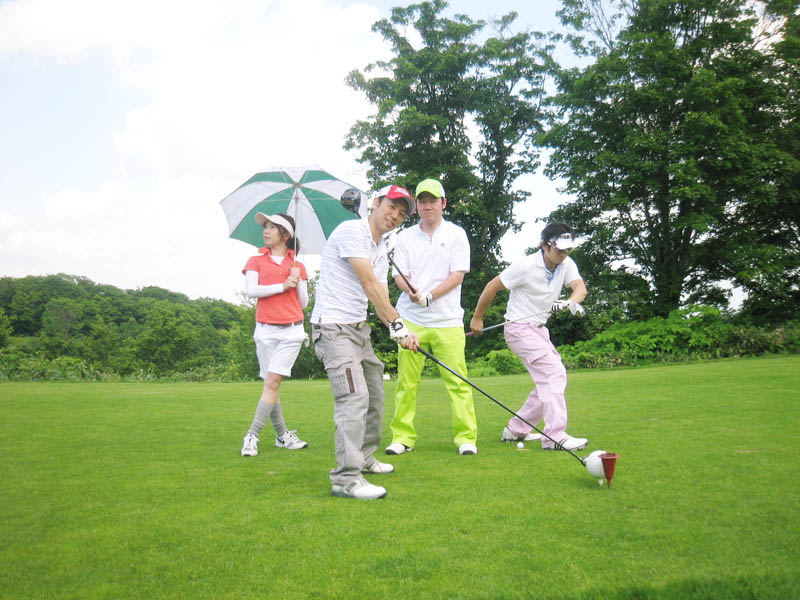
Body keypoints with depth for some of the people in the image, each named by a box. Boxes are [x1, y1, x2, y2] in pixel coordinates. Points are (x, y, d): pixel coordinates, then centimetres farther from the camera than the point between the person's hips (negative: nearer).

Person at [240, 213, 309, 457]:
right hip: (266, 329, 1)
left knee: (272, 381, -10)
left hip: (292, 330, -1)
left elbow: (304, 303, 11)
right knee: (271, 384, 3)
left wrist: (298, 281, -4)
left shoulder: (297, 266, 12)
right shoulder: (256, 261, 10)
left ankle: (252, 436, -9)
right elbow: (251, 291, -6)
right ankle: (282, 435, 15)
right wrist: (282, 286, -10)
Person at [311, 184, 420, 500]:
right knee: (354, 397, -18)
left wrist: (400, 331, -9)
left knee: (374, 394, 16)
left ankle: (365, 458, 33)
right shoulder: (352, 231, -12)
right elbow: (369, 284, -19)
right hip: (334, 327, -10)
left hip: (359, 327, 10)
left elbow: (381, 296, 8)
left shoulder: (381, 251, 16)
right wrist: (398, 323, -20)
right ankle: (346, 478, -17)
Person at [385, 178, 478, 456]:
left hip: (447, 320, -2)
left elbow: (458, 274, -2)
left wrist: (429, 295, -14)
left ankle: (466, 436, 5)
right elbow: (399, 275, 5)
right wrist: (410, 290, -17)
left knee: (457, 380, -4)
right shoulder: (405, 236, 12)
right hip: (410, 319, 2)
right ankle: (402, 437, 11)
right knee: (406, 381, 1)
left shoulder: (456, 234, 6)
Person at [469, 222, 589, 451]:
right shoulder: (526, 266, -17)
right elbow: (493, 286, -10)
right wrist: (477, 318, -3)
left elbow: (580, 287, -14)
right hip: (519, 328, -8)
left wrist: (571, 301, -37)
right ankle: (555, 435, -23)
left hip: (539, 329, 8)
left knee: (549, 380, 8)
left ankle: (516, 429, 18)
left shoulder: (567, 265, 2)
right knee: (554, 373, -20)